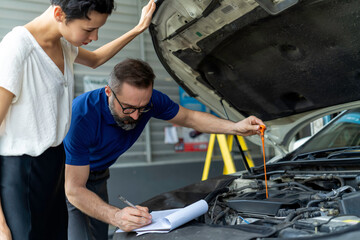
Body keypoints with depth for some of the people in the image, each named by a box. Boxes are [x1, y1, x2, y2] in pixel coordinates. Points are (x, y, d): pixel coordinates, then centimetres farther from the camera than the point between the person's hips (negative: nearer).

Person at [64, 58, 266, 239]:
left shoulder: (150, 100, -22)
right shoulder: (81, 117, -39)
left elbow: (189, 118, -3)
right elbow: (74, 190, -35)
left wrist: (235, 127, -17)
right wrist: (116, 216, -51)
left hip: (97, 178, 5)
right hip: (66, 176, -5)